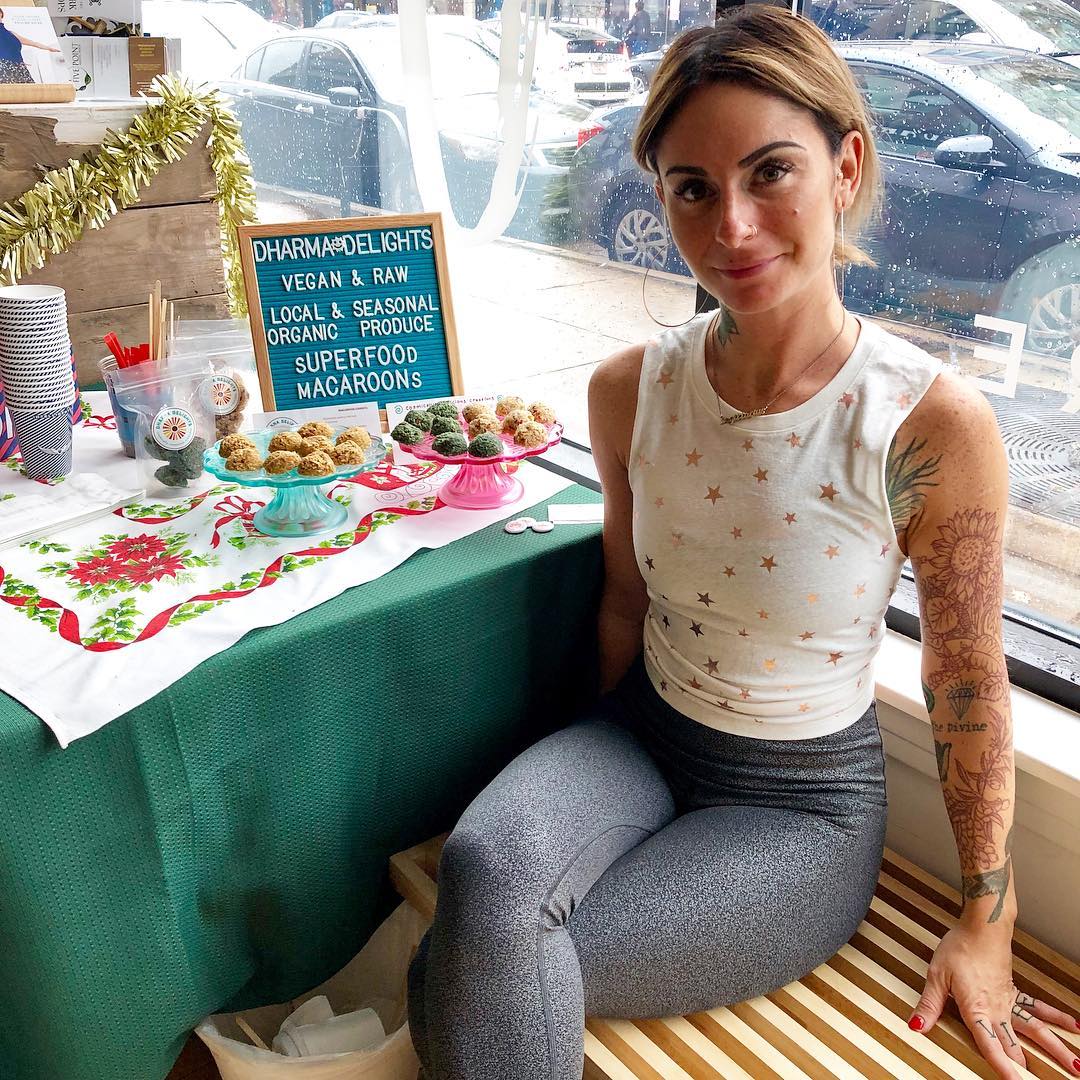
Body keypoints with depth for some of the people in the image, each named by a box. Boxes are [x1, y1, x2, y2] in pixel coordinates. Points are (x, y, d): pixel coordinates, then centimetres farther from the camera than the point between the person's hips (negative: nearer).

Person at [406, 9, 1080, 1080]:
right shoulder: (629, 389, -10)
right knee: (485, 867, -28)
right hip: (639, 734, 3)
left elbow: (967, 687, -9)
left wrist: (986, 922, 2)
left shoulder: (936, 426, -21)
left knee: (469, 976, -19)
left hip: (802, 805, -3)